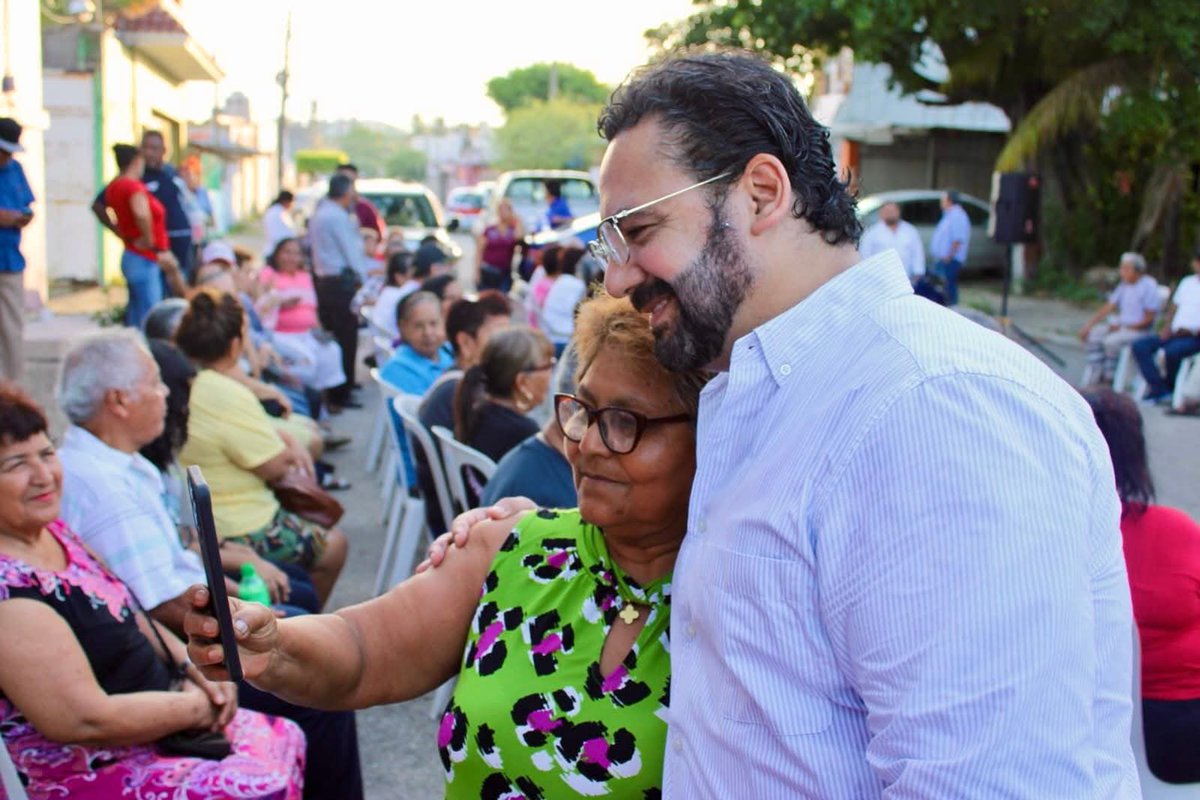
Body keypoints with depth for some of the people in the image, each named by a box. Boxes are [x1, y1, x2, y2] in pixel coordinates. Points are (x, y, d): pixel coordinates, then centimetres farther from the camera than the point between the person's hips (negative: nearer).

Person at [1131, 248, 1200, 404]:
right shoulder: (1187, 282, 21)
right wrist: (1166, 329, 3)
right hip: (1175, 334, 7)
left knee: (1172, 351, -35)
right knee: (1139, 346, -15)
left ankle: (1170, 387, -8)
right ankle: (1160, 390, -22)